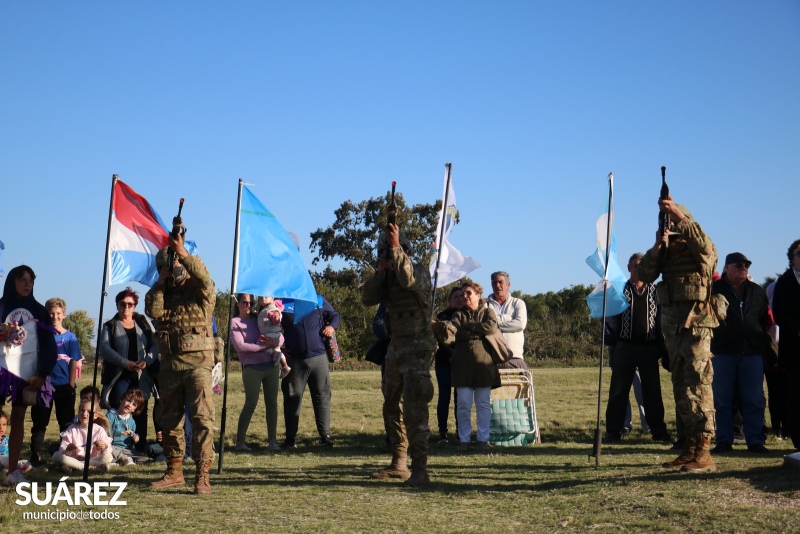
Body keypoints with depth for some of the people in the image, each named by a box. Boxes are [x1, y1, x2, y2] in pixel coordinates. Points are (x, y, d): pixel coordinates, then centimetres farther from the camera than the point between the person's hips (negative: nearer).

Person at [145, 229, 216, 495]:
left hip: (198, 361, -5)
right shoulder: (162, 293, 14)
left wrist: (182, 252, -23)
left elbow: (204, 277, -20)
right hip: (169, 363, 5)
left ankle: (202, 475, -12)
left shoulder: (200, 291, 3)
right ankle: (174, 471, 21)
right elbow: (152, 309, -6)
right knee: (169, 418, 10)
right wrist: (161, 280, -7)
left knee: (202, 417, -12)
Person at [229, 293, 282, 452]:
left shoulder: (259, 319, 15)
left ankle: (272, 441, 6)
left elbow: (280, 337, 10)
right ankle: (240, 441, 3)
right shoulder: (235, 322, 3)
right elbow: (240, 346, -11)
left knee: (272, 403, 2)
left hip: (271, 366, 4)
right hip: (251, 368, -4)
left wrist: (274, 342, -12)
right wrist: (263, 346, -14)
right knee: (251, 403, -7)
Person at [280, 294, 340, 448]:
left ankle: (325, 435, 9)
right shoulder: (282, 303, 0)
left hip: (319, 357, 2)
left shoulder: (319, 300, 6)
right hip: (294, 360, -2)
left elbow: (335, 315, 19)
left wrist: (332, 326, -3)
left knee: (322, 396, 3)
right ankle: (290, 438, 9)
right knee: (292, 398, 2)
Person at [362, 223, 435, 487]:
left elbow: (410, 280, -31)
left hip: (417, 348, -9)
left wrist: (396, 247, -33)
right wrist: (380, 271, -9)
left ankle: (420, 469, -17)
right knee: (391, 407, 15)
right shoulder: (388, 277, 13)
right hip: (395, 347, 9)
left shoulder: (419, 270, -8)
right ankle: (399, 463, 26)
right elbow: (367, 298, 2)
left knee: (414, 409, -16)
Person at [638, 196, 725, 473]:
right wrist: (657, 247, -11)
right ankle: (690, 446, 18)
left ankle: (703, 451, -15)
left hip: (696, 322, -7)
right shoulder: (665, 253, 14)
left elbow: (705, 245, -25)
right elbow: (644, 275, 2)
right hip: (671, 324, 7)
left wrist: (679, 216, -31)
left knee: (698, 384, -13)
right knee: (681, 386, 10)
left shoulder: (700, 250, -1)